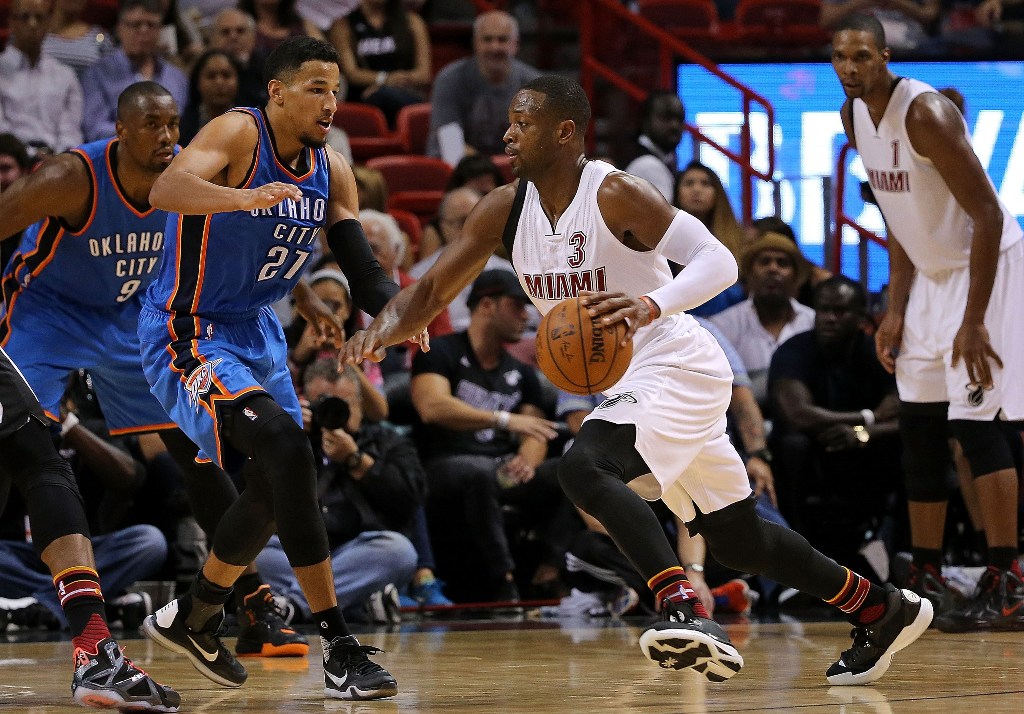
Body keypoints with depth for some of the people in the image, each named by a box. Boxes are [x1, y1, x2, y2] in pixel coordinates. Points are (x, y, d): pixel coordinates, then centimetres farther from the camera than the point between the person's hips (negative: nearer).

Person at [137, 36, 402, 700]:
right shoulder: (238, 134, -19)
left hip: (257, 334, 9)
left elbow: (364, 270, 3)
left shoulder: (331, 171, 2)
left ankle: (192, 619, 43)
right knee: (286, 450, -25)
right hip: (188, 335, -9)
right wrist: (244, 198, -57)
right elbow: (167, 189, -38)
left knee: (273, 488, 18)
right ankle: (339, 648, -25)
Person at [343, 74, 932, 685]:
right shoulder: (505, 210, 0)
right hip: (626, 383, 8)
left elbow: (719, 261, -24)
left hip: (678, 367, -8)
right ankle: (883, 610, 32)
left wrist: (652, 305, -42)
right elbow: (431, 293, 3)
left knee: (584, 468, -32)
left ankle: (687, 613, -39)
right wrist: (382, 330, -18)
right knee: (737, 542, 15)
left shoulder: (615, 194, -20)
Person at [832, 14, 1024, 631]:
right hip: (930, 275, 9)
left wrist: (974, 322, -26)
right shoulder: (856, 118, 2)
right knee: (919, 429, 9)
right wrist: (896, 310, 8)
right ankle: (926, 578, 17)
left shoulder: (926, 114, -25)